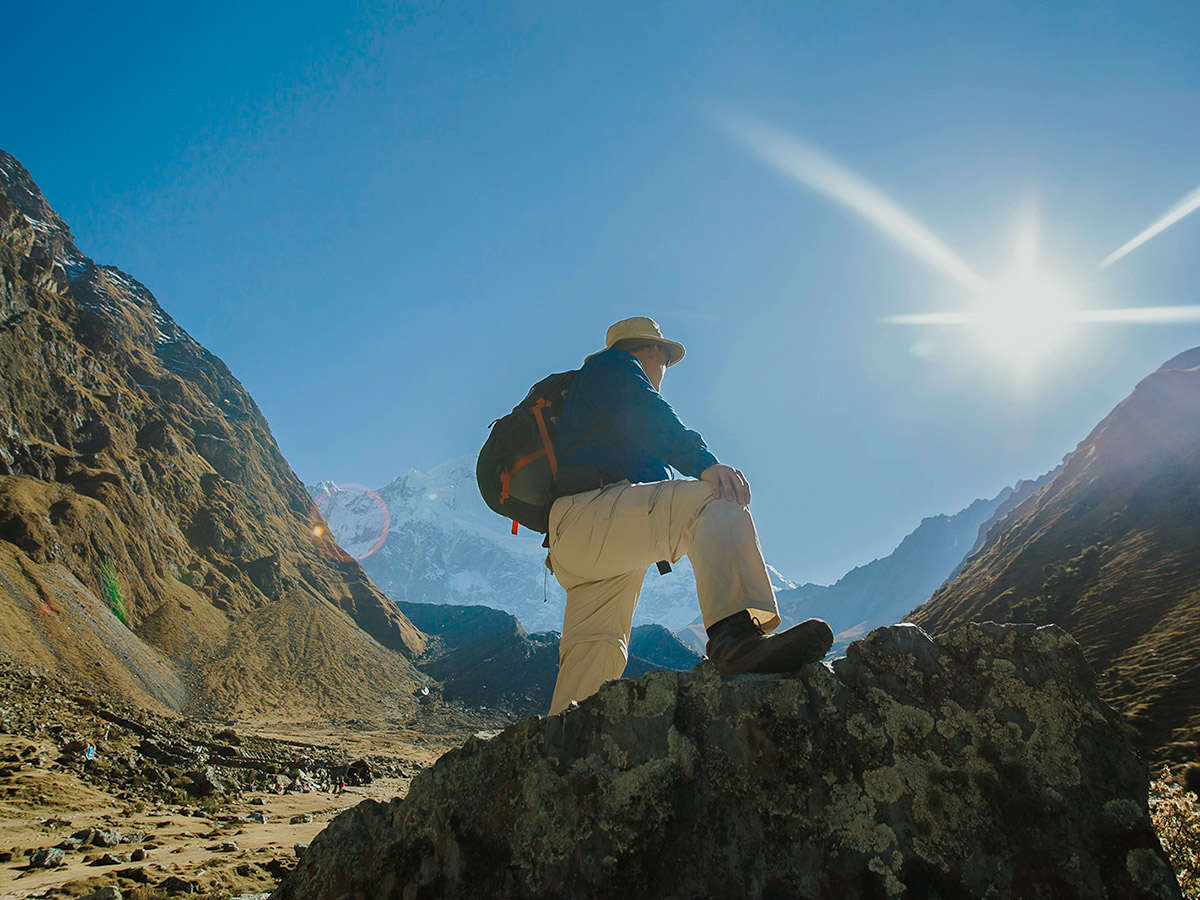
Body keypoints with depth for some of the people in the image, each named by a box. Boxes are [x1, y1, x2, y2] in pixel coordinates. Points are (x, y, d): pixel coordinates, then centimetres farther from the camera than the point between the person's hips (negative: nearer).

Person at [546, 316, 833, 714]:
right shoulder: (612, 366, 11)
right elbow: (647, 417, -11)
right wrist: (704, 463, -26)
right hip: (590, 512, -11)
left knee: (596, 651, 7)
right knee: (715, 498, -26)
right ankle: (734, 638, -47)